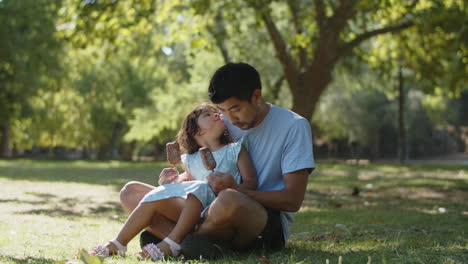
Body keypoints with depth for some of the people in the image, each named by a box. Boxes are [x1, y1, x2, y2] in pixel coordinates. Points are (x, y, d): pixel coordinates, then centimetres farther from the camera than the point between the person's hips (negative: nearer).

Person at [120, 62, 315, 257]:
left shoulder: (293, 127, -7)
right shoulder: (223, 124, 10)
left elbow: (292, 200, -12)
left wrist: (236, 189, -23)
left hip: (272, 222, -6)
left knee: (228, 200, -43)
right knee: (131, 192, -2)